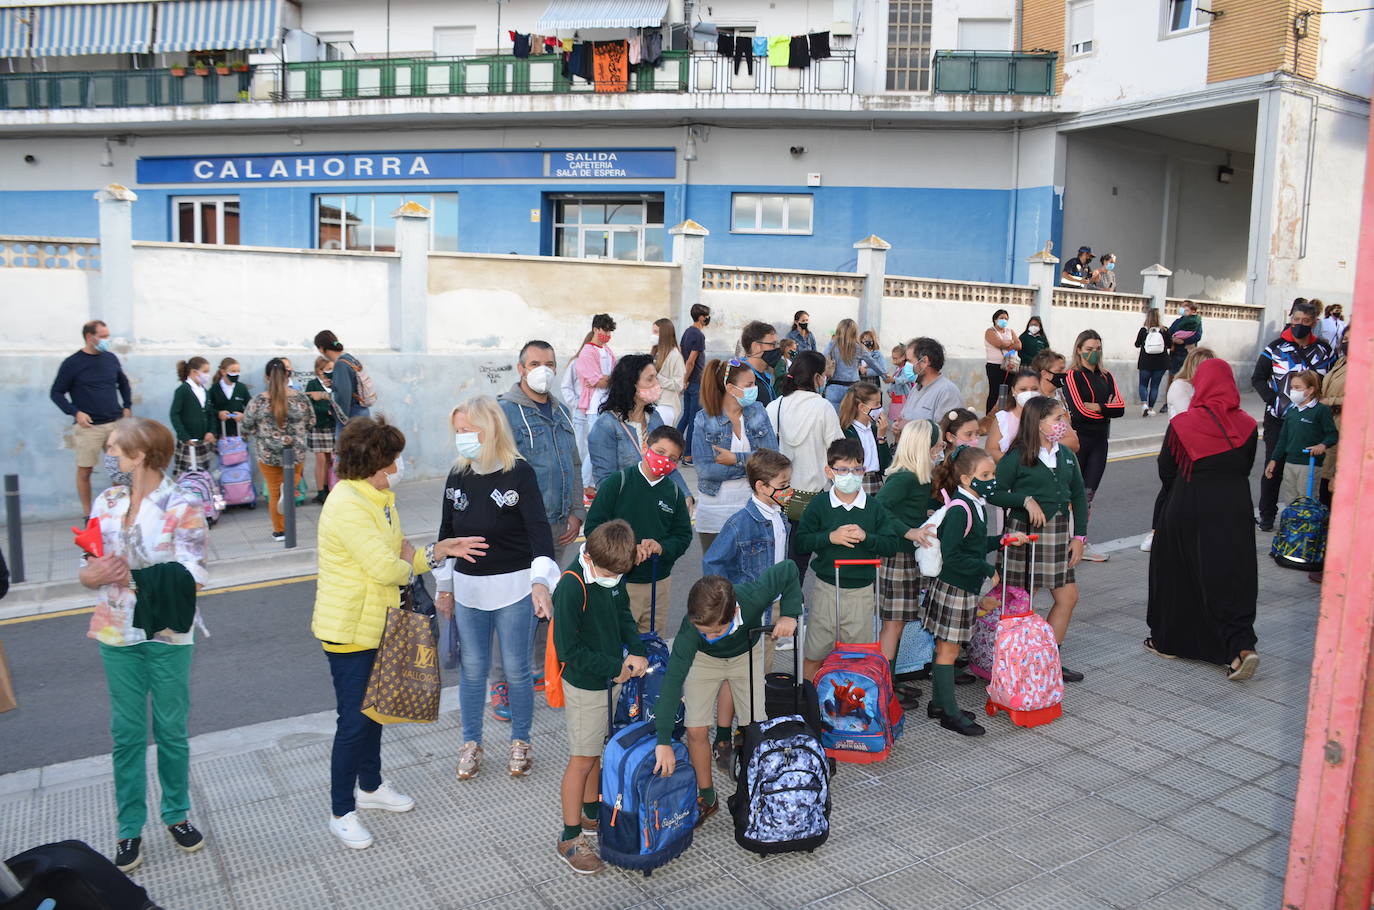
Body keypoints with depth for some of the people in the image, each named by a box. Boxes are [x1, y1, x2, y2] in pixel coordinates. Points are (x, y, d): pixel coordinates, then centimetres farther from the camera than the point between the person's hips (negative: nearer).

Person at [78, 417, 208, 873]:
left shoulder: (181, 506, -11)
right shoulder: (106, 502, 2)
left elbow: (191, 577, -17)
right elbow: (88, 570, 4)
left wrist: (131, 575, -22)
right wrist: (96, 574, -18)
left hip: (168, 634, -3)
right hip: (118, 634, 3)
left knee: (171, 729, 10)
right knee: (126, 732, 10)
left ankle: (177, 814, 28)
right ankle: (129, 829, 23)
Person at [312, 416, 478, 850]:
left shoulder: (380, 498, 7)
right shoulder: (347, 506, -26)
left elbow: (399, 556, 12)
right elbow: (385, 568, -30)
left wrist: (438, 551, -2)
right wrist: (409, 565, -9)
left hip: (377, 624, 10)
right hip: (348, 630, -9)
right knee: (354, 720, 1)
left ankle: (371, 786, 41)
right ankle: (342, 813, 18)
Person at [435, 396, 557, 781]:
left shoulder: (519, 474, -13)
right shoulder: (457, 477, 2)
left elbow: (539, 530, -21)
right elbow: (447, 533, 11)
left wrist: (541, 581, -34)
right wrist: (444, 587, 14)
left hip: (514, 587, -4)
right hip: (468, 588, 4)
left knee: (517, 669, 8)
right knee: (473, 669, 13)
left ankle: (520, 742, 28)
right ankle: (471, 744, 30)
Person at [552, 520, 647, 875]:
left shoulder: (613, 573, -4)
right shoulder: (572, 587, -27)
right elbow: (569, 651, -24)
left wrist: (636, 651, -3)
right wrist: (615, 667, -18)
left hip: (611, 677, 7)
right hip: (584, 686, -7)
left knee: (597, 750, 21)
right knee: (581, 760, 3)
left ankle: (592, 813, 39)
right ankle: (570, 838, 17)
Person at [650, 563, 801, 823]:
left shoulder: (754, 597, -41)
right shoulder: (690, 631, -41)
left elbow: (788, 570, -23)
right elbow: (673, 680, -40)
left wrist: (789, 615, -31)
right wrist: (664, 741, -42)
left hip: (746, 655, 1)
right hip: (703, 659, -1)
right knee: (696, 730, -5)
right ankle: (706, 797, 16)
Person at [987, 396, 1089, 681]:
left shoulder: (1066, 455, 8)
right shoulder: (1017, 457, -9)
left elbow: (1079, 495, 12)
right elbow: (994, 494, -9)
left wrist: (1079, 536, 6)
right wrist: (1026, 500, -20)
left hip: (1059, 534, 6)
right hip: (1025, 533, -6)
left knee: (1068, 597, 7)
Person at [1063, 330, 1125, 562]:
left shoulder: (1106, 377, 13)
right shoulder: (1073, 376, -5)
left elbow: (1120, 408, 0)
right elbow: (1079, 410, -16)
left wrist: (1098, 408, -14)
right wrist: (1107, 407, -5)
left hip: (1100, 440, 5)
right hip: (1078, 440, -5)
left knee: (1087, 495, 7)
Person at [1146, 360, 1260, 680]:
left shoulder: (1181, 424, -11)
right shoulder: (1246, 425, -3)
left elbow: (1166, 470, -3)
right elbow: (1246, 467, 7)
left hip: (1187, 509, -2)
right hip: (1234, 509, 2)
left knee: (1177, 572, 13)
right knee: (1232, 575, 7)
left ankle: (1168, 641, 23)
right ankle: (1241, 646, -8)